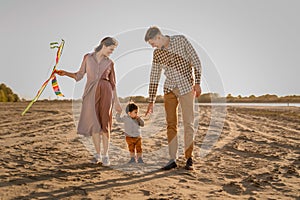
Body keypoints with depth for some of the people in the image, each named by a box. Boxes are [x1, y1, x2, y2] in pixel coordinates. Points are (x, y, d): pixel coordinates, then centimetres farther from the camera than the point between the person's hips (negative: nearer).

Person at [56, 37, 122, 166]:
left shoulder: (109, 63, 11)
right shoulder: (88, 57, 8)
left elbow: (113, 84, 13)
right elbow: (79, 75, 8)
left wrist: (116, 102, 12)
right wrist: (65, 73, -9)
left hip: (106, 92, 0)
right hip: (91, 93, 0)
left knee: (105, 123, -3)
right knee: (94, 123, -3)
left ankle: (105, 155, 3)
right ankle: (98, 155, 7)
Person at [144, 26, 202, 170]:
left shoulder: (181, 40, -6)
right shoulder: (156, 54, 5)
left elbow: (195, 61, -4)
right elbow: (154, 78, 8)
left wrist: (197, 83, -11)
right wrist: (151, 101, 7)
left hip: (186, 87, -4)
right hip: (169, 89, 4)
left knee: (188, 123, -5)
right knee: (171, 124, 1)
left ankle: (189, 158, 2)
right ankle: (172, 159, 5)